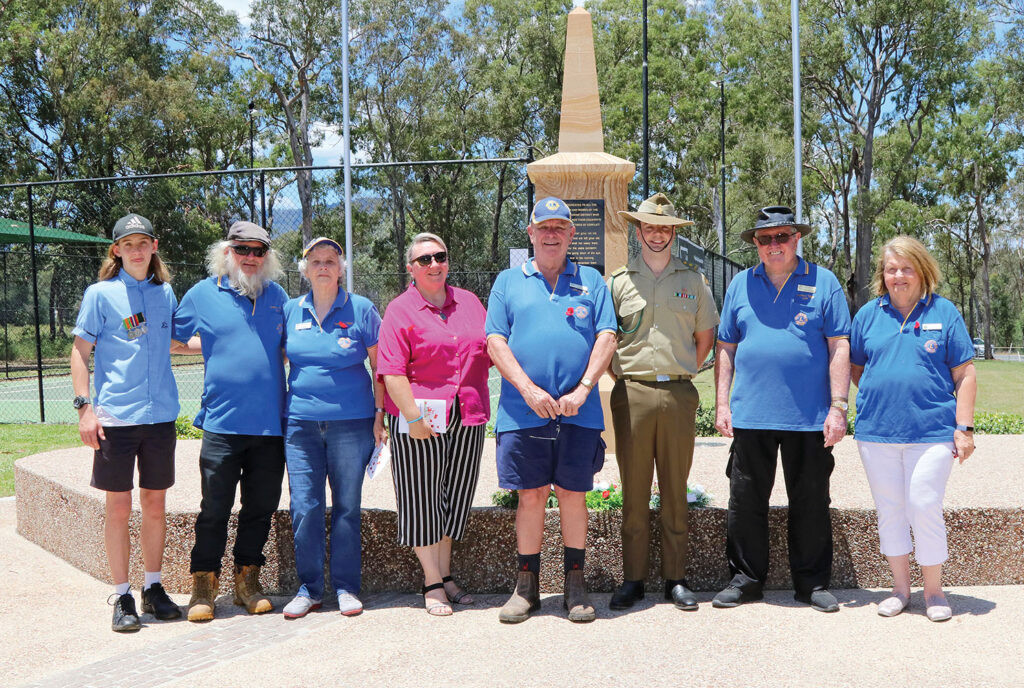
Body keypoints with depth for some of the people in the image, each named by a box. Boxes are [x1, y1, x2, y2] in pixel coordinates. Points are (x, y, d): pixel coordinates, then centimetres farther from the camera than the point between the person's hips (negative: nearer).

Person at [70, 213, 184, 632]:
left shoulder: (165, 292, 11)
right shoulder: (100, 294, 0)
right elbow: (80, 353, -1)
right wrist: (85, 406, -8)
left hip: (160, 413, 4)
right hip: (115, 416, -3)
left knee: (155, 503, 10)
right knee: (118, 507, 2)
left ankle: (153, 588, 23)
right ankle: (122, 598, 12)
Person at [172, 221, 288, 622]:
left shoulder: (277, 295, 11)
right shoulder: (202, 294, 3)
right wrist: (212, 344, 2)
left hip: (271, 421, 3)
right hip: (222, 422, -3)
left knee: (261, 506, 10)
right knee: (214, 509, 1)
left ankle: (247, 580, 23)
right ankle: (204, 585, 15)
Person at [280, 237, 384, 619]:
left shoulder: (361, 309, 2)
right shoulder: (291, 311, 9)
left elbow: (380, 366, 4)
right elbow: (279, 360, 17)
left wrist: (380, 413, -2)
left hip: (351, 421, -2)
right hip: (301, 422, 2)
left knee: (347, 506, 4)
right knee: (304, 507, 2)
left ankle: (346, 587, 15)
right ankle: (309, 587, 15)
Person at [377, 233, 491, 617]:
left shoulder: (469, 302, 13)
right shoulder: (400, 310, -3)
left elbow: (489, 352, 19)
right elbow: (392, 371, -10)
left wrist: (480, 406, 7)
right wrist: (413, 416, -18)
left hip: (467, 417, 5)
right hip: (419, 419, -4)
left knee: (454, 497, 12)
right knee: (422, 498, 2)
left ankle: (446, 575, 25)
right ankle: (433, 584, 12)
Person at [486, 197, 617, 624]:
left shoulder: (590, 281, 13)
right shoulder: (509, 281, 12)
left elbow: (606, 337, 4)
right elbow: (495, 341, 3)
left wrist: (583, 389, -9)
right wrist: (529, 389, -10)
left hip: (578, 412, 0)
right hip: (523, 410, 0)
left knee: (573, 496, 5)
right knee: (530, 496, 3)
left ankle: (575, 586, 16)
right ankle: (526, 587, 15)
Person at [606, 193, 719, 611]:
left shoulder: (692, 280, 12)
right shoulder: (618, 281, 7)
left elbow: (705, 334, 19)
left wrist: (685, 373, 11)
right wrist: (622, 378, 4)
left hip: (679, 395, 1)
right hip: (632, 394, -1)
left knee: (675, 491, 5)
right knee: (634, 491, 2)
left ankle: (676, 579, 13)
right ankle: (633, 579, 10)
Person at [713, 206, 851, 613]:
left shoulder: (822, 282, 3)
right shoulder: (741, 284, 10)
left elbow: (839, 347, 0)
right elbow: (725, 348, 12)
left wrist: (838, 407, -7)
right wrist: (722, 404, 5)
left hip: (809, 418, -2)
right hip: (750, 415, 2)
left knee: (811, 504, 8)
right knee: (745, 503, 6)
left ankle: (812, 582, 22)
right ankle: (745, 579, 20)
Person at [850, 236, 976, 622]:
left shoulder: (944, 313, 3)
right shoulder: (869, 314, 9)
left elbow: (964, 374, 1)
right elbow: (856, 366, 19)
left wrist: (964, 427, -4)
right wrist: (876, 398, 7)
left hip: (931, 429, -3)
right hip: (876, 431, 3)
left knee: (925, 508, -3)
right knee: (889, 510, 8)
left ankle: (934, 591, 15)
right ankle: (900, 588, 22)